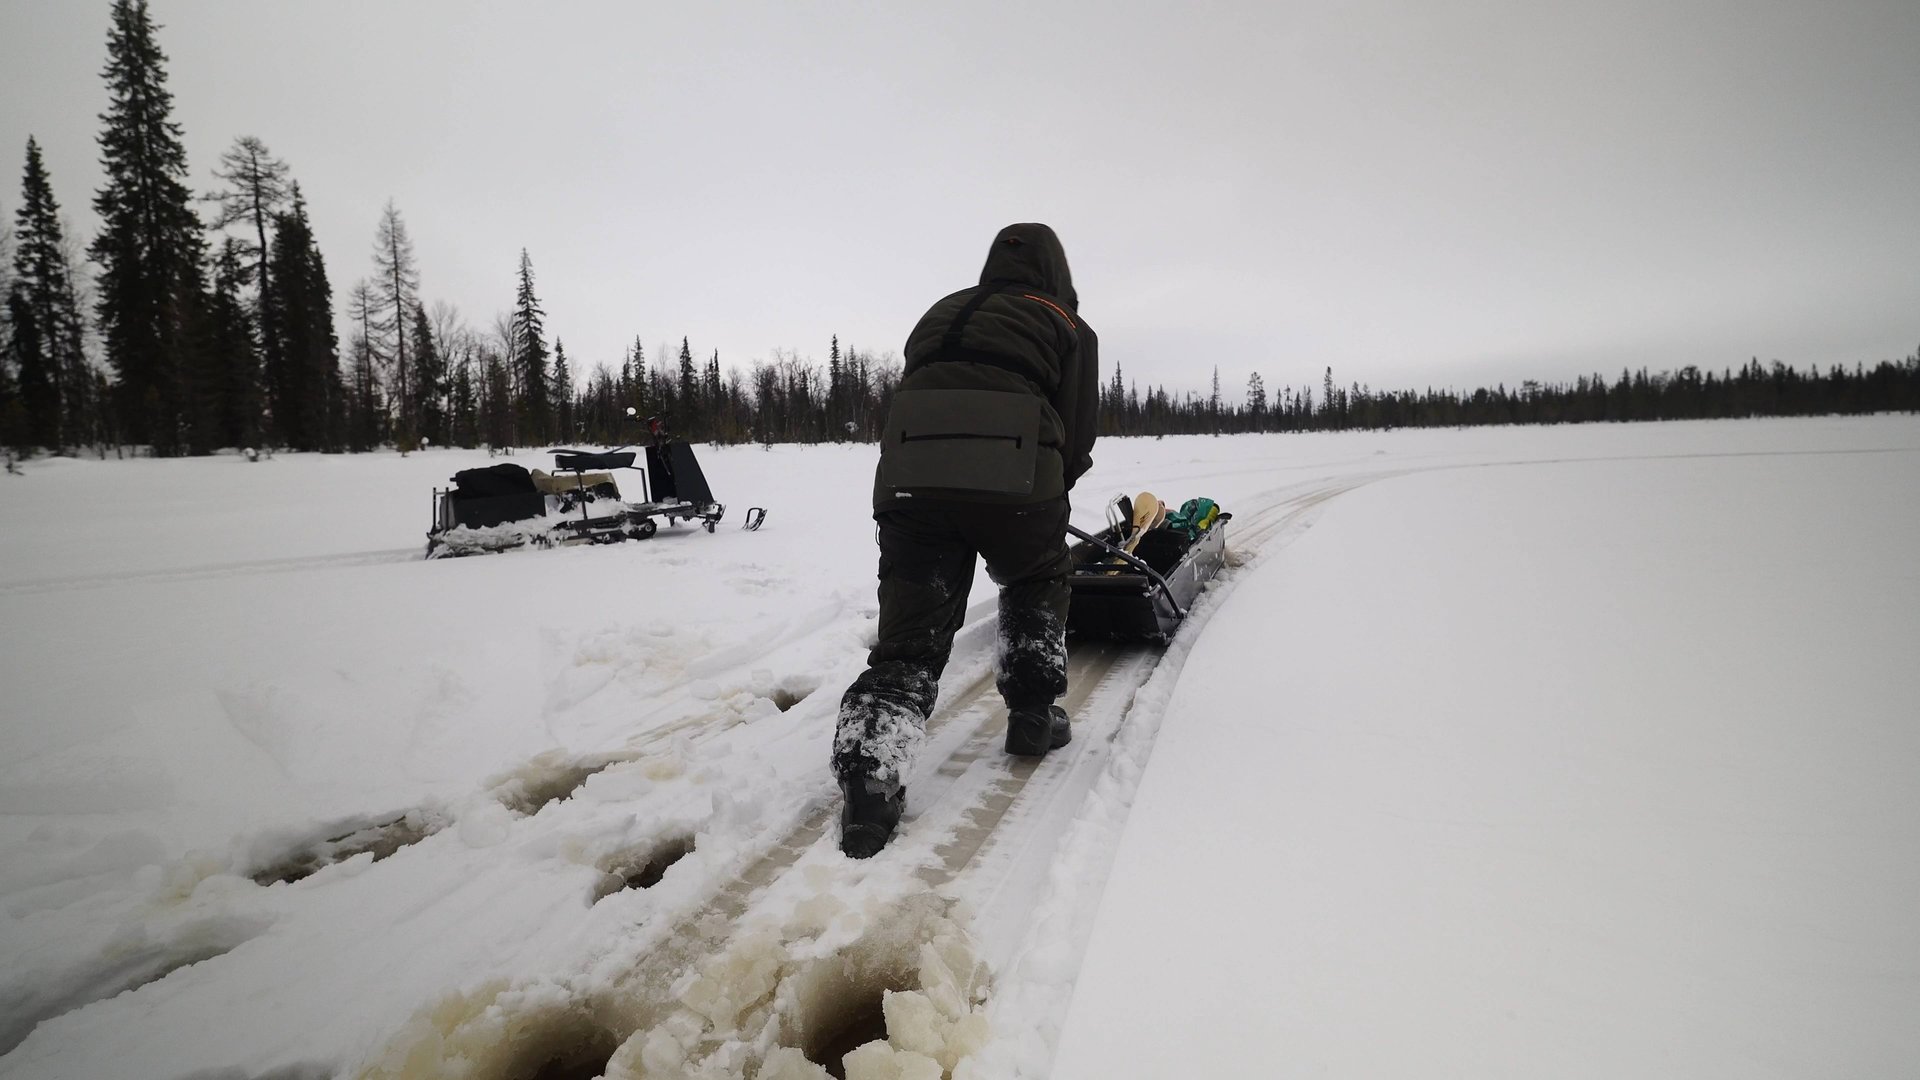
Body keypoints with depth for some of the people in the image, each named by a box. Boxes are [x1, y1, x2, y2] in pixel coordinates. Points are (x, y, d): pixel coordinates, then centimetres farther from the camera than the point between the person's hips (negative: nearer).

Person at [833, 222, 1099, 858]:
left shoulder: (939, 314, 31)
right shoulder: (1067, 325, 20)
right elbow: (1077, 436, 11)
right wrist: (1046, 495, 28)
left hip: (907, 479, 3)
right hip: (1014, 480, -2)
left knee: (909, 638, 6)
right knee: (1037, 585, 27)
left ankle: (867, 775, -11)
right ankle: (1033, 715, 26)